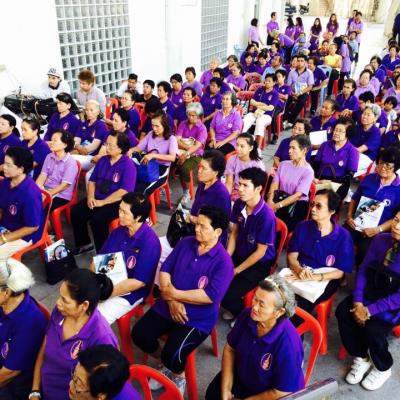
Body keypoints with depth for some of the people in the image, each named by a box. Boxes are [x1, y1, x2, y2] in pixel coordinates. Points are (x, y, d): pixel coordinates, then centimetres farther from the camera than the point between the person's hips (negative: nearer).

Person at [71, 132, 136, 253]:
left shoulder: (128, 165, -15)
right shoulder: (103, 160, 8)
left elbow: (124, 191, -22)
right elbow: (92, 180, 14)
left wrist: (102, 202, -21)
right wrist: (90, 197, -5)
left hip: (117, 202, -7)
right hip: (97, 198, 7)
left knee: (97, 220, -29)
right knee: (76, 212, -11)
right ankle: (84, 244, 8)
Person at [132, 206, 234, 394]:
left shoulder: (223, 261, -17)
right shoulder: (185, 242, 0)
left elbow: (210, 296, -25)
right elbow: (165, 269, 1)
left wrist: (175, 294, -18)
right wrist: (171, 300, -13)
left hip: (198, 318, -5)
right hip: (167, 306, 6)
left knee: (172, 355, -23)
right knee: (139, 334, -8)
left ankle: (178, 377, 15)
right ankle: (165, 365, 21)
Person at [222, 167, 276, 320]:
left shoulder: (266, 216, -29)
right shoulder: (239, 204, -9)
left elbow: (260, 252, -20)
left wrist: (236, 271, -14)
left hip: (259, 264, -6)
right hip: (239, 254, 7)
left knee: (226, 295, -20)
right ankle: (235, 309, 20)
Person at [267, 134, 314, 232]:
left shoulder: (308, 171, -7)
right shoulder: (283, 164, 10)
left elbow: (297, 195, -13)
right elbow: (274, 184, 1)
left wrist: (277, 205, -20)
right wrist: (270, 201, -17)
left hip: (297, 205, -4)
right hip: (280, 198, 4)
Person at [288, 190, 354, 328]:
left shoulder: (343, 236, -5)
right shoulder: (302, 227, 4)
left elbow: (340, 272, -6)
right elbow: (292, 255, 3)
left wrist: (315, 277, -22)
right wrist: (300, 270, -20)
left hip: (324, 280, -3)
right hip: (298, 274, 3)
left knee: (300, 303, -32)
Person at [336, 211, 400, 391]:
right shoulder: (380, 240, -9)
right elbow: (363, 270, -2)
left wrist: (369, 310, -24)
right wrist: (358, 301, -12)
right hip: (371, 292, 5)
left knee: (373, 328, -26)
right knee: (343, 312, -17)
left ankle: (383, 368, 9)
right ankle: (361, 358, 8)